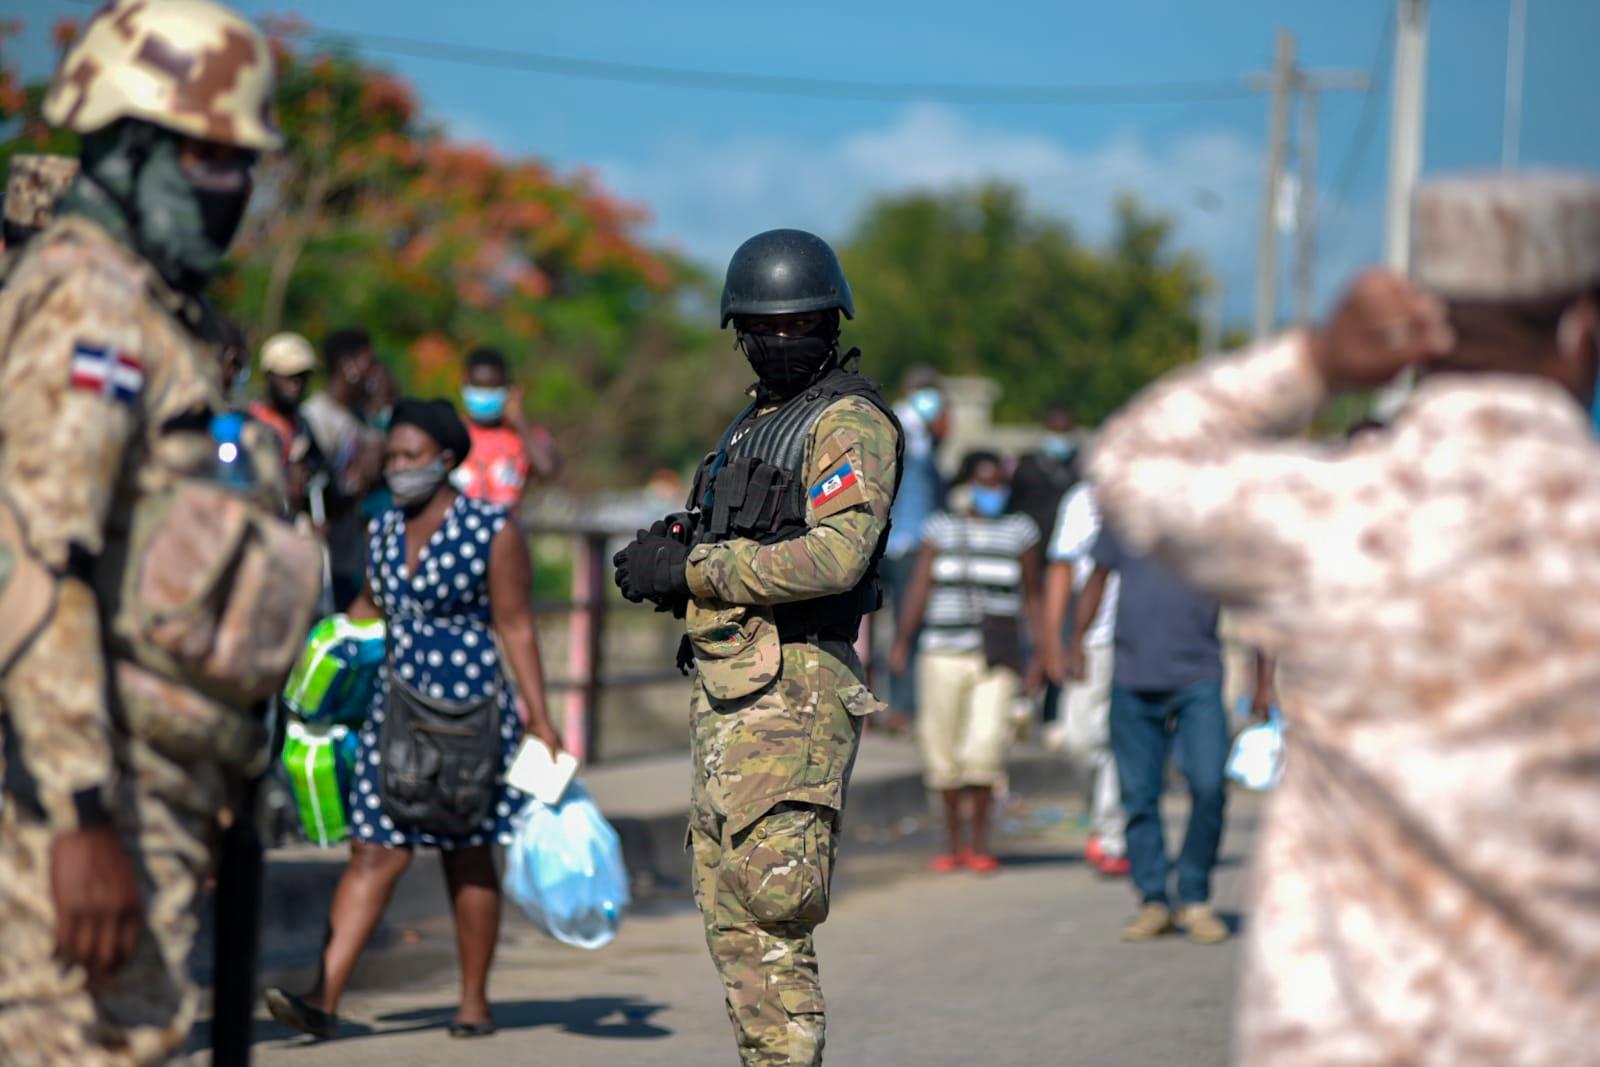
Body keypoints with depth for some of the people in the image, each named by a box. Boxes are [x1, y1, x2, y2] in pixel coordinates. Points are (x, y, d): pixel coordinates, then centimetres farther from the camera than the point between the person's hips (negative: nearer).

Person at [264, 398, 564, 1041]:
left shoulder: (491, 531, -6)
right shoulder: (384, 532, 9)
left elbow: (515, 627, -7)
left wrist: (539, 717, -11)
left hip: (469, 710, -4)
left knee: (467, 857, 5)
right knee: (374, 853, -3)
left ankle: (475, 1001, 17)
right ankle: (325, 998, -11)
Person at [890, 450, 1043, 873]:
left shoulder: (1019, 530, 7)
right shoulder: (941, 528, 8)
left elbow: (1032, 597, 11)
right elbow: (920, 587, 0)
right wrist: (902, 639, -12)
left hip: (996, 657, -1)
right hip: (942, 654, 1)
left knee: (986, 743, -15)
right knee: (941, 749, 3)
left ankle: (979, 841, -1)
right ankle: (953, 842, 17)